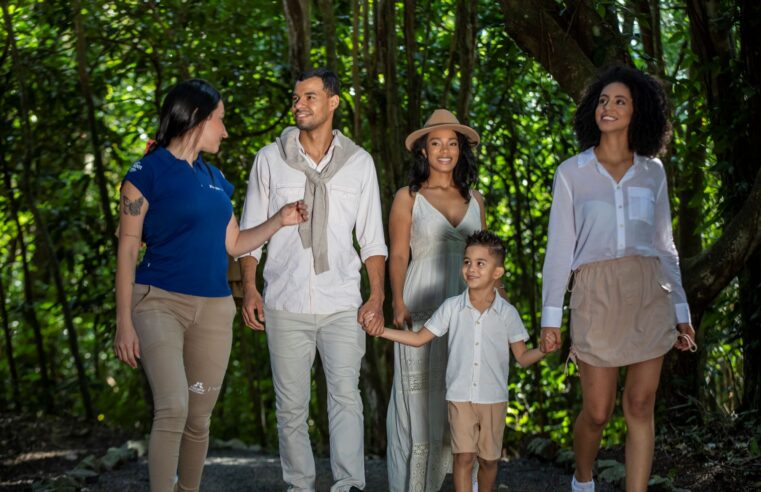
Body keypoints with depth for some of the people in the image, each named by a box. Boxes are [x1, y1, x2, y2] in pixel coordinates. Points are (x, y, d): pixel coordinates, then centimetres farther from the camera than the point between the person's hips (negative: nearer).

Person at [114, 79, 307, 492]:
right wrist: (124, 322, -12)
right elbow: (127, 249, -6)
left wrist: (280, 221, 8)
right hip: (160, 301, -6)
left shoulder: (213, 178, 15)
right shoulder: (147, 173, -4)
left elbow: (233, 243, 20)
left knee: (199, 417, 7)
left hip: (214, 307, 6)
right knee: (173, 409, -22)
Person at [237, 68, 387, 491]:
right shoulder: (270, 159, 7)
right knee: (291, 406, 3)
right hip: (286, 304, 1)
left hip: (342, 304, -1)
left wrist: (378, 297, 1)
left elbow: (372, 238, 10)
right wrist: (249, 288, 0)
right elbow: (251, 231, 10)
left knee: (346, 394, -11)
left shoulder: (359, 162, 8)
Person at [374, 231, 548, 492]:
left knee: (488, 458, 10)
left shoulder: (507, 313, -2)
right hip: (460, 396, 0)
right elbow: (419, 338, 7)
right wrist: (380, 330, -2)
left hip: (493, 398, 0)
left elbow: (522, 357, 2)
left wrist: (544, 349, -18)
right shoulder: (452, 307, -1)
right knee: (464, 457, -3)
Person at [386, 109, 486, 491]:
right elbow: (398, 255, 0)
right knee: (419, 399, -2)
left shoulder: (474, 199, 14)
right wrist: (398, 303, -13)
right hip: (421, 311, -3)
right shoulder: (408, 197, 5)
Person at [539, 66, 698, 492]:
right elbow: (559, 247, 2)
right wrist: (551, 316, -2)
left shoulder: (652, 171, 9)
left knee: (641, 407, 0)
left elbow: (664, 244, 13)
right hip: (597, 295, -2)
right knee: (598, 412, 4)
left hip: (649, 294, 2)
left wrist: (681, 311, 10)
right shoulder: (572, 173, 3)